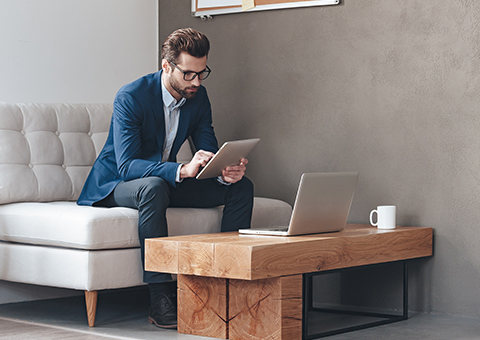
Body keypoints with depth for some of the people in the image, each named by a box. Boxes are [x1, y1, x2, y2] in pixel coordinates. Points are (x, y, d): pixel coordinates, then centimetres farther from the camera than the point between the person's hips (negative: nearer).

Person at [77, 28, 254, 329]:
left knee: (240, 187, -10)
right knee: (153, 186, -41)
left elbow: (209, 154, -2)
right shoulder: (131, 97, -23)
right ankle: (161, 299, -36)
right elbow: (127, 166, -31)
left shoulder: (198, 96, -3)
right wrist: (183, 170, -45)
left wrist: (227, 172, -27)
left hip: (165, 182, 7)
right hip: (114, 186, -6)